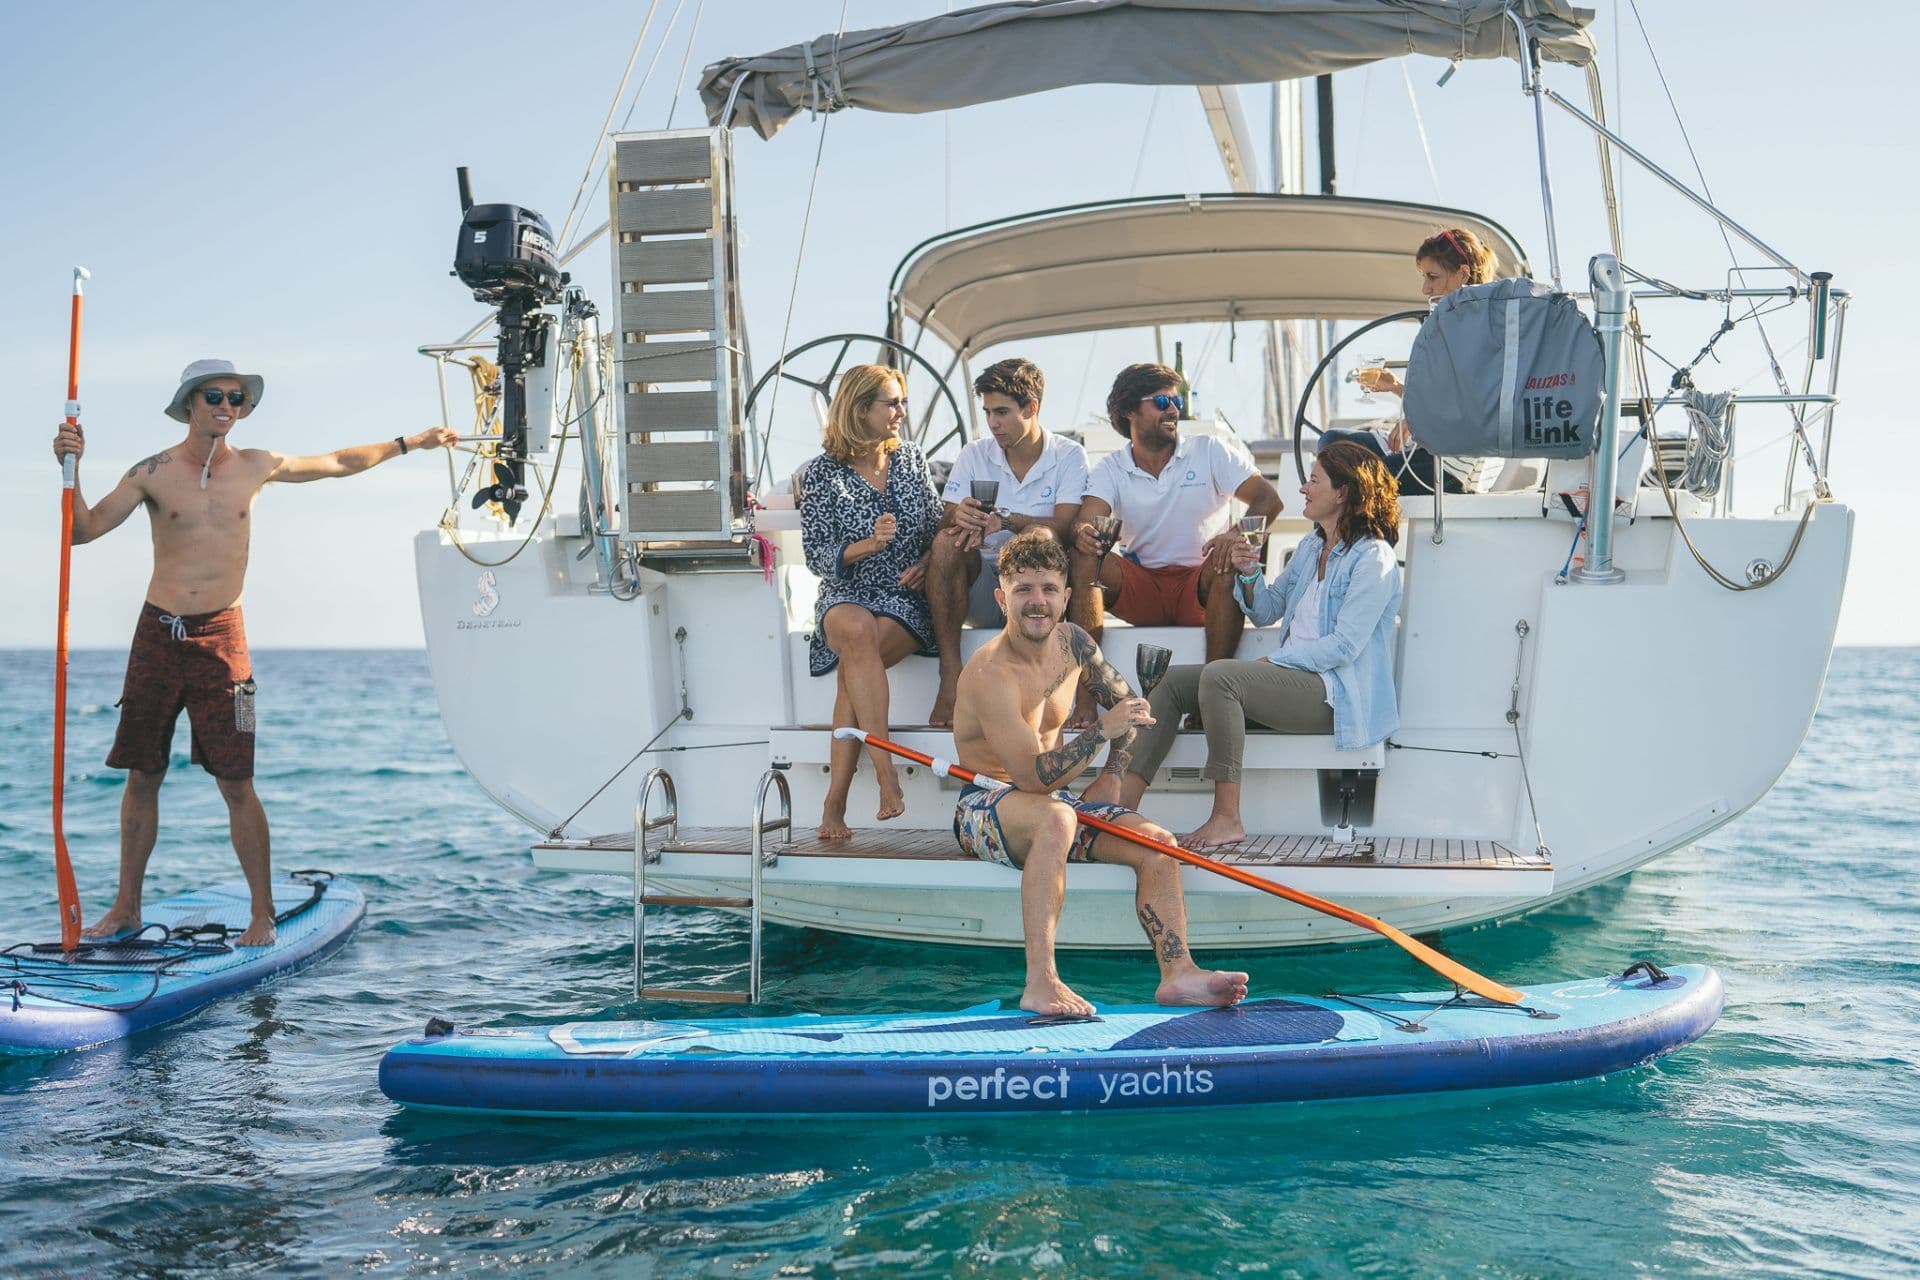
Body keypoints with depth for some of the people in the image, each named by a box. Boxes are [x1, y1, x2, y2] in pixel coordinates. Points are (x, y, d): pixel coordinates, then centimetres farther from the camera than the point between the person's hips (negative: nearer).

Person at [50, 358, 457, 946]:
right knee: (142, 776, 7)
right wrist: (72, 468, -19)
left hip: (220, 635, 0)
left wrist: (410, 443, 23)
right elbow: (84, 530, -6)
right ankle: (126, 907, 18)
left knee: (236, 783, -5)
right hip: (157, 633, 1)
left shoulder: (256, 467, 5)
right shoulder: (153, 473, 0)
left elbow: (339, 462, 19)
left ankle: (262, 914, 3)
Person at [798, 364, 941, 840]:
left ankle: (835, 801, -32)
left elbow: (937, 528, 16)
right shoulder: (821, 474, 0)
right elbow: (816, 556, -5)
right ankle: (886, 773, -41)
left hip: (907, 596, 1)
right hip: (846, 594, -1)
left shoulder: (911, 460, 11)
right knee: (857, 630, -39)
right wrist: (867, 545, -21)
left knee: (854, 662, -31)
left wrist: (927, 562, -5)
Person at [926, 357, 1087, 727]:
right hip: (984, 590, 3)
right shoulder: (975, 455, 7)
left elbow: (1064, 527, -16)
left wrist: (1004, 520, -32)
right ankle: (950, 678, -31)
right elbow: (946, 524, -2)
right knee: (948, 542, -27)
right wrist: (960, 518, -27)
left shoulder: (1068, 456, -1)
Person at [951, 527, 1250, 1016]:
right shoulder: (990, 674, -22)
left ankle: (1177, 974, -15)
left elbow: (1126, 701, 19)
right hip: (984, 806, -8)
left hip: (1049, 801, 8)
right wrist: (1103, 731, -28)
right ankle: (1040, 985, -45)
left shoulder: (1072, 641, 2)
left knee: (1157, 843, -10)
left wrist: (1113, 775, 6)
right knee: (1054, 817, -40)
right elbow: (1035, 778, -28)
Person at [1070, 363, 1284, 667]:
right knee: (1084, 557, -22)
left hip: (1200, 585, -1)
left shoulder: (1210, 452, 1)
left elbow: (1269, 500, -8)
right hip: (1141, 590, 1)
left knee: (1231, 559, -32)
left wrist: (1239, 535, -30)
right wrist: (1083, 534, -37)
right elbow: (1086, 522, -10)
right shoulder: (1110, 469, 5)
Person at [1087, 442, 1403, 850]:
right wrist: (1248, 575, 3)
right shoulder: (1310, 547, 19)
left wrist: (1271, 661, -15)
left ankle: (1227, 817, -29)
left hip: (1337, 693, -9)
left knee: (1219, 675, -31)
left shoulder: (1372, 557, -9)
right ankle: (1125, 794, -15)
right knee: (1175, 681, -3)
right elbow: (1266, 612, 23)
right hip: (1294, 678, 9)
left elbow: (1345, 645, -17)